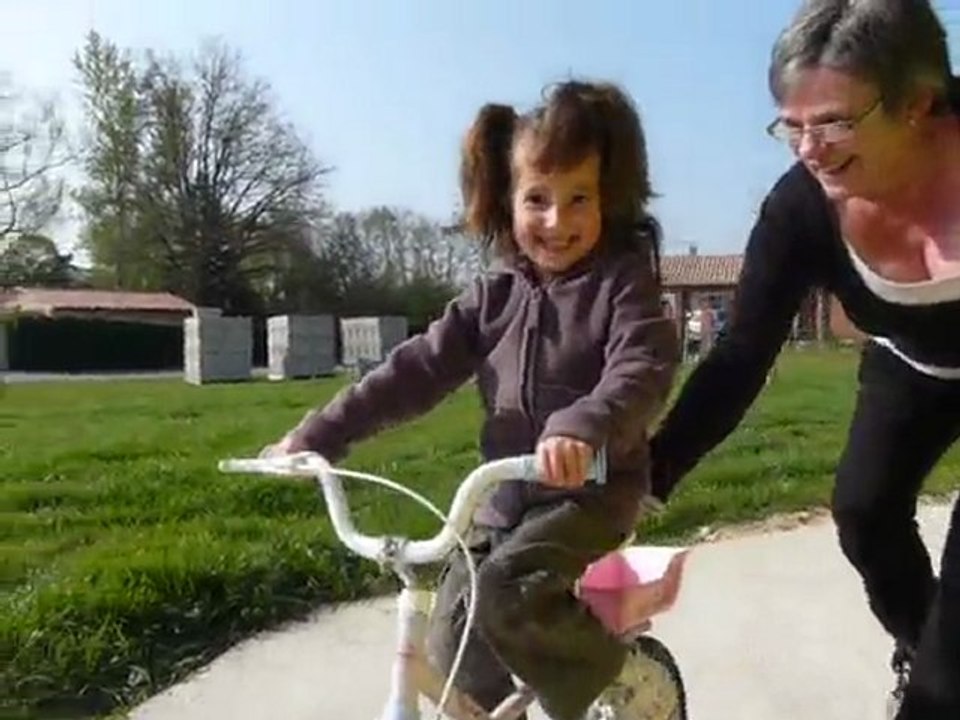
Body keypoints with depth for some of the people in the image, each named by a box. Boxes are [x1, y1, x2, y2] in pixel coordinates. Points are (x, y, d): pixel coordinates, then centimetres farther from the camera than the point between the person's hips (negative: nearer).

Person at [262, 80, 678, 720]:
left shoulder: (624, 282, -9)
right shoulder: (496, 295, 5)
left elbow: (643, 371, -25)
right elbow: (419, 368, 1)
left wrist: (583, 427, -47)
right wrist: (319, 434, -6)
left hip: (593, 488, -5)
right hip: (507, 493, 6)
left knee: (509, 593, -26)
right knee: (454, 640, 3)